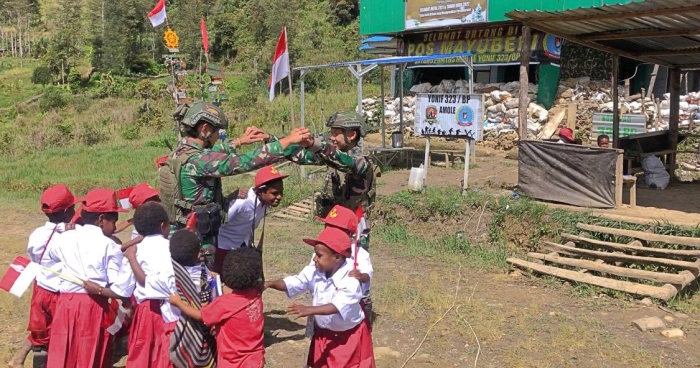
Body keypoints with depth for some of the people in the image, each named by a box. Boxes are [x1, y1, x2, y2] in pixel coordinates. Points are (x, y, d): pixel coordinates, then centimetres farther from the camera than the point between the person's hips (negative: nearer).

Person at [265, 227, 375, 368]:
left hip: (349, 337, -6)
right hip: (323, 335, 6)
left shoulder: (350, 280, -29)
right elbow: (292, 283, -7)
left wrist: (309, 310, -51)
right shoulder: (314, 273, -10)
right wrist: (270, 284, -25)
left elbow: (338, 306, -40)